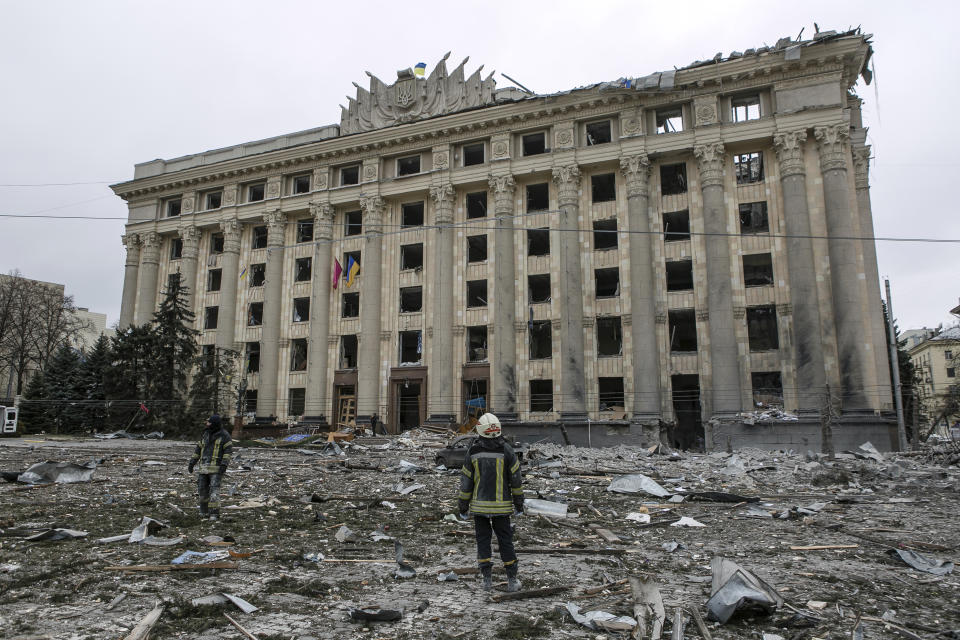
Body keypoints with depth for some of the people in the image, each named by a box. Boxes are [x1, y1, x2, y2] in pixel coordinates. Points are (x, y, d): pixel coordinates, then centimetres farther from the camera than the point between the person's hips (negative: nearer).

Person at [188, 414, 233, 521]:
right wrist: (192, 463, 13)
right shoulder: (206, 434, 13)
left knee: (214, 489, -12)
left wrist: (224, 465, -21)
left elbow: (228, 451, -11)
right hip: (204, 467, 6)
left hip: (217, 467, -6)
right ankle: (204, 511, 24)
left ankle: (214, 513, -9)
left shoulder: (224, 435, -5)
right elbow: (198, 448, 18)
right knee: (202, 489, 7)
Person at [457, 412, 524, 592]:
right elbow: (515, 479, -3)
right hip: (501, 505, 0)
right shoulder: (506, 451, -7)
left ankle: (487, 579, 10)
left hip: (479, 504, 0)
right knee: (505, 540, 9)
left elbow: (466, 481, -1)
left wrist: (463, 507, 8)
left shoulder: (472, 452, -4)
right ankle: (512, 580, 14)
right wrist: (519, 503, 6)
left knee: (483, 540, 10)